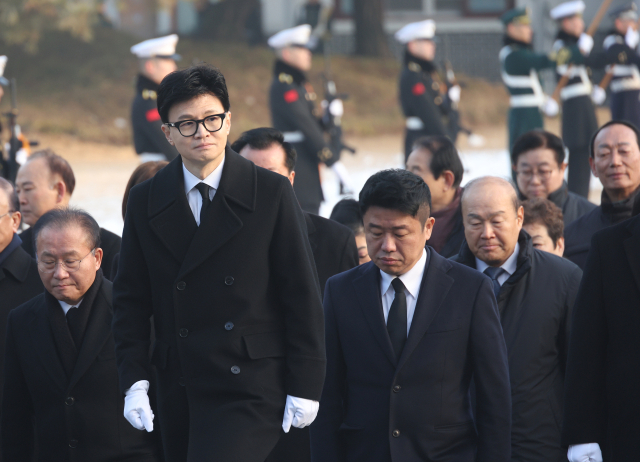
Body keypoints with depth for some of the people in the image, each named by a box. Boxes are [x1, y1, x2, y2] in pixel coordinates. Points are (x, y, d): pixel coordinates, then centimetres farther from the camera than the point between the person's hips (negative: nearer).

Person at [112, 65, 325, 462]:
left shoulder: (272, 193, 0)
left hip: (251, 392, -4)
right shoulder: (146, 202, 9)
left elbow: (302, 295, 0)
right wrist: (135, 381, 1)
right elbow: (131, 299, 11)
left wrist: (304, 386, -3)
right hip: (179, 395, 4)